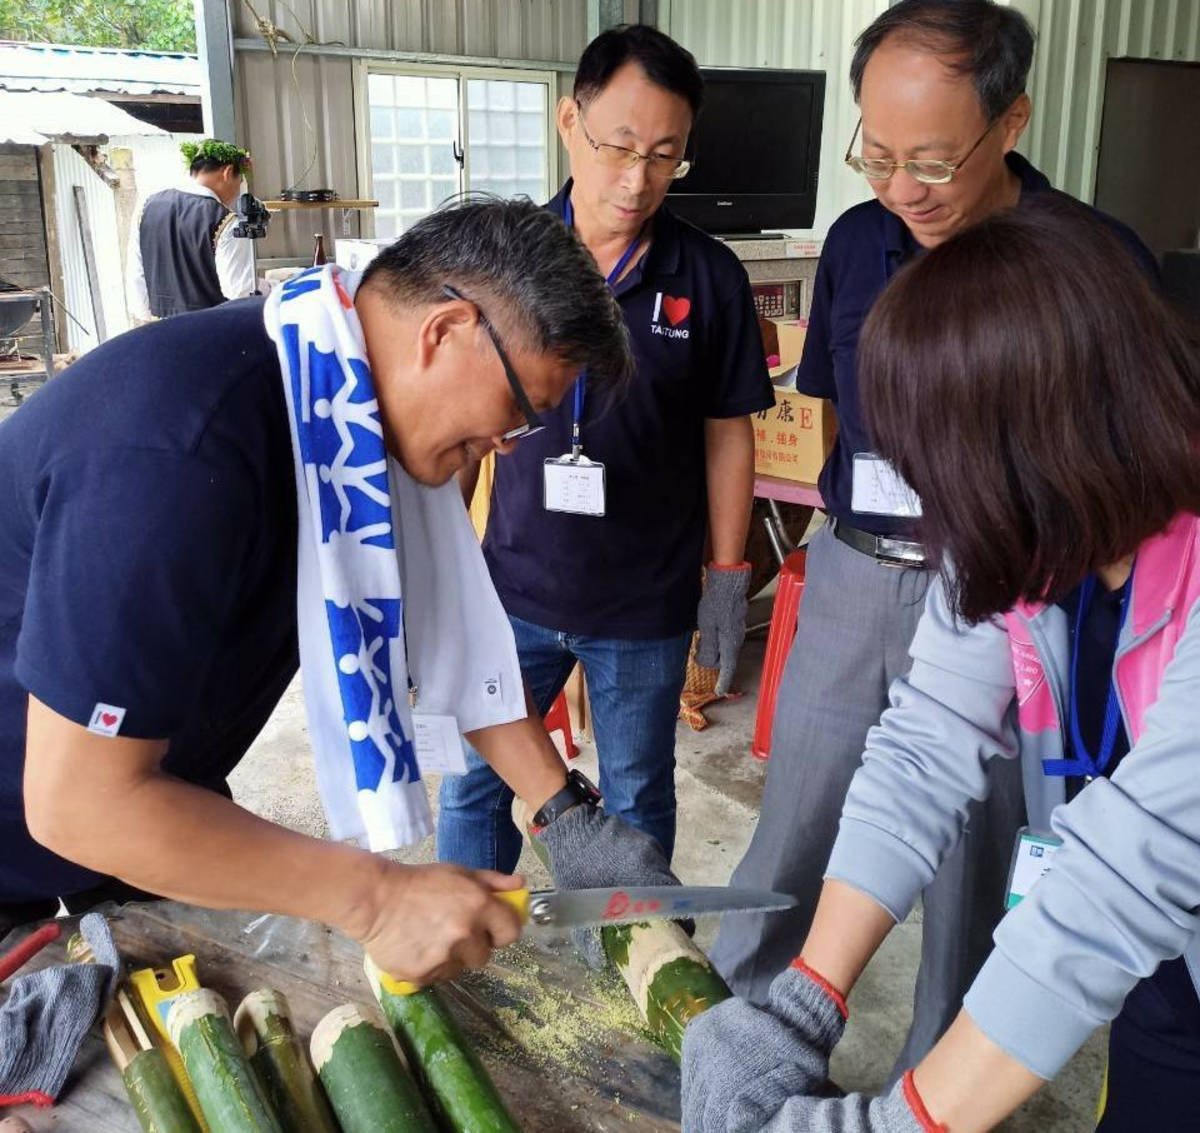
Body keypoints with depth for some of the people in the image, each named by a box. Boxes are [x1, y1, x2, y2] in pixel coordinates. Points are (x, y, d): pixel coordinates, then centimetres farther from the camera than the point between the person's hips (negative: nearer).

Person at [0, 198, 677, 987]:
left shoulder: (365, 408, -10)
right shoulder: (179, 454, -38)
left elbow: (442, 624, -1)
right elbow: (78, 801, -34)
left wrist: (570, 817, -7)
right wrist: (380, 899, -31)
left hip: (148, 784, 7)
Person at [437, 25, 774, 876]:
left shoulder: (710, 278, -6)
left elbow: (727, 434, 1)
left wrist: (729, 578, 1)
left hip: (649, 604, -1)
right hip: (514, 587, 1)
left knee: (637, 803, 15)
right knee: (473, 787, 12)